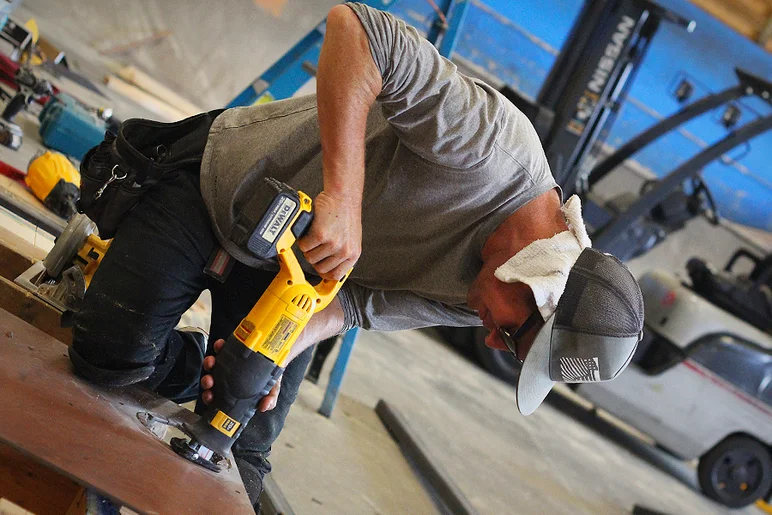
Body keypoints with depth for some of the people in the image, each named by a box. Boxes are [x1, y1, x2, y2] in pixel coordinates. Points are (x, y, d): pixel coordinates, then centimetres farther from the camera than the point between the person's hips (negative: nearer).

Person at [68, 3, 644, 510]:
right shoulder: (496, 141, -34)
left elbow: (359, 302, -5)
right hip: (217, 186, -5)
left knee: (242, 462, -3)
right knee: (113, 351, -21)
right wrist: (341, 196, -47)